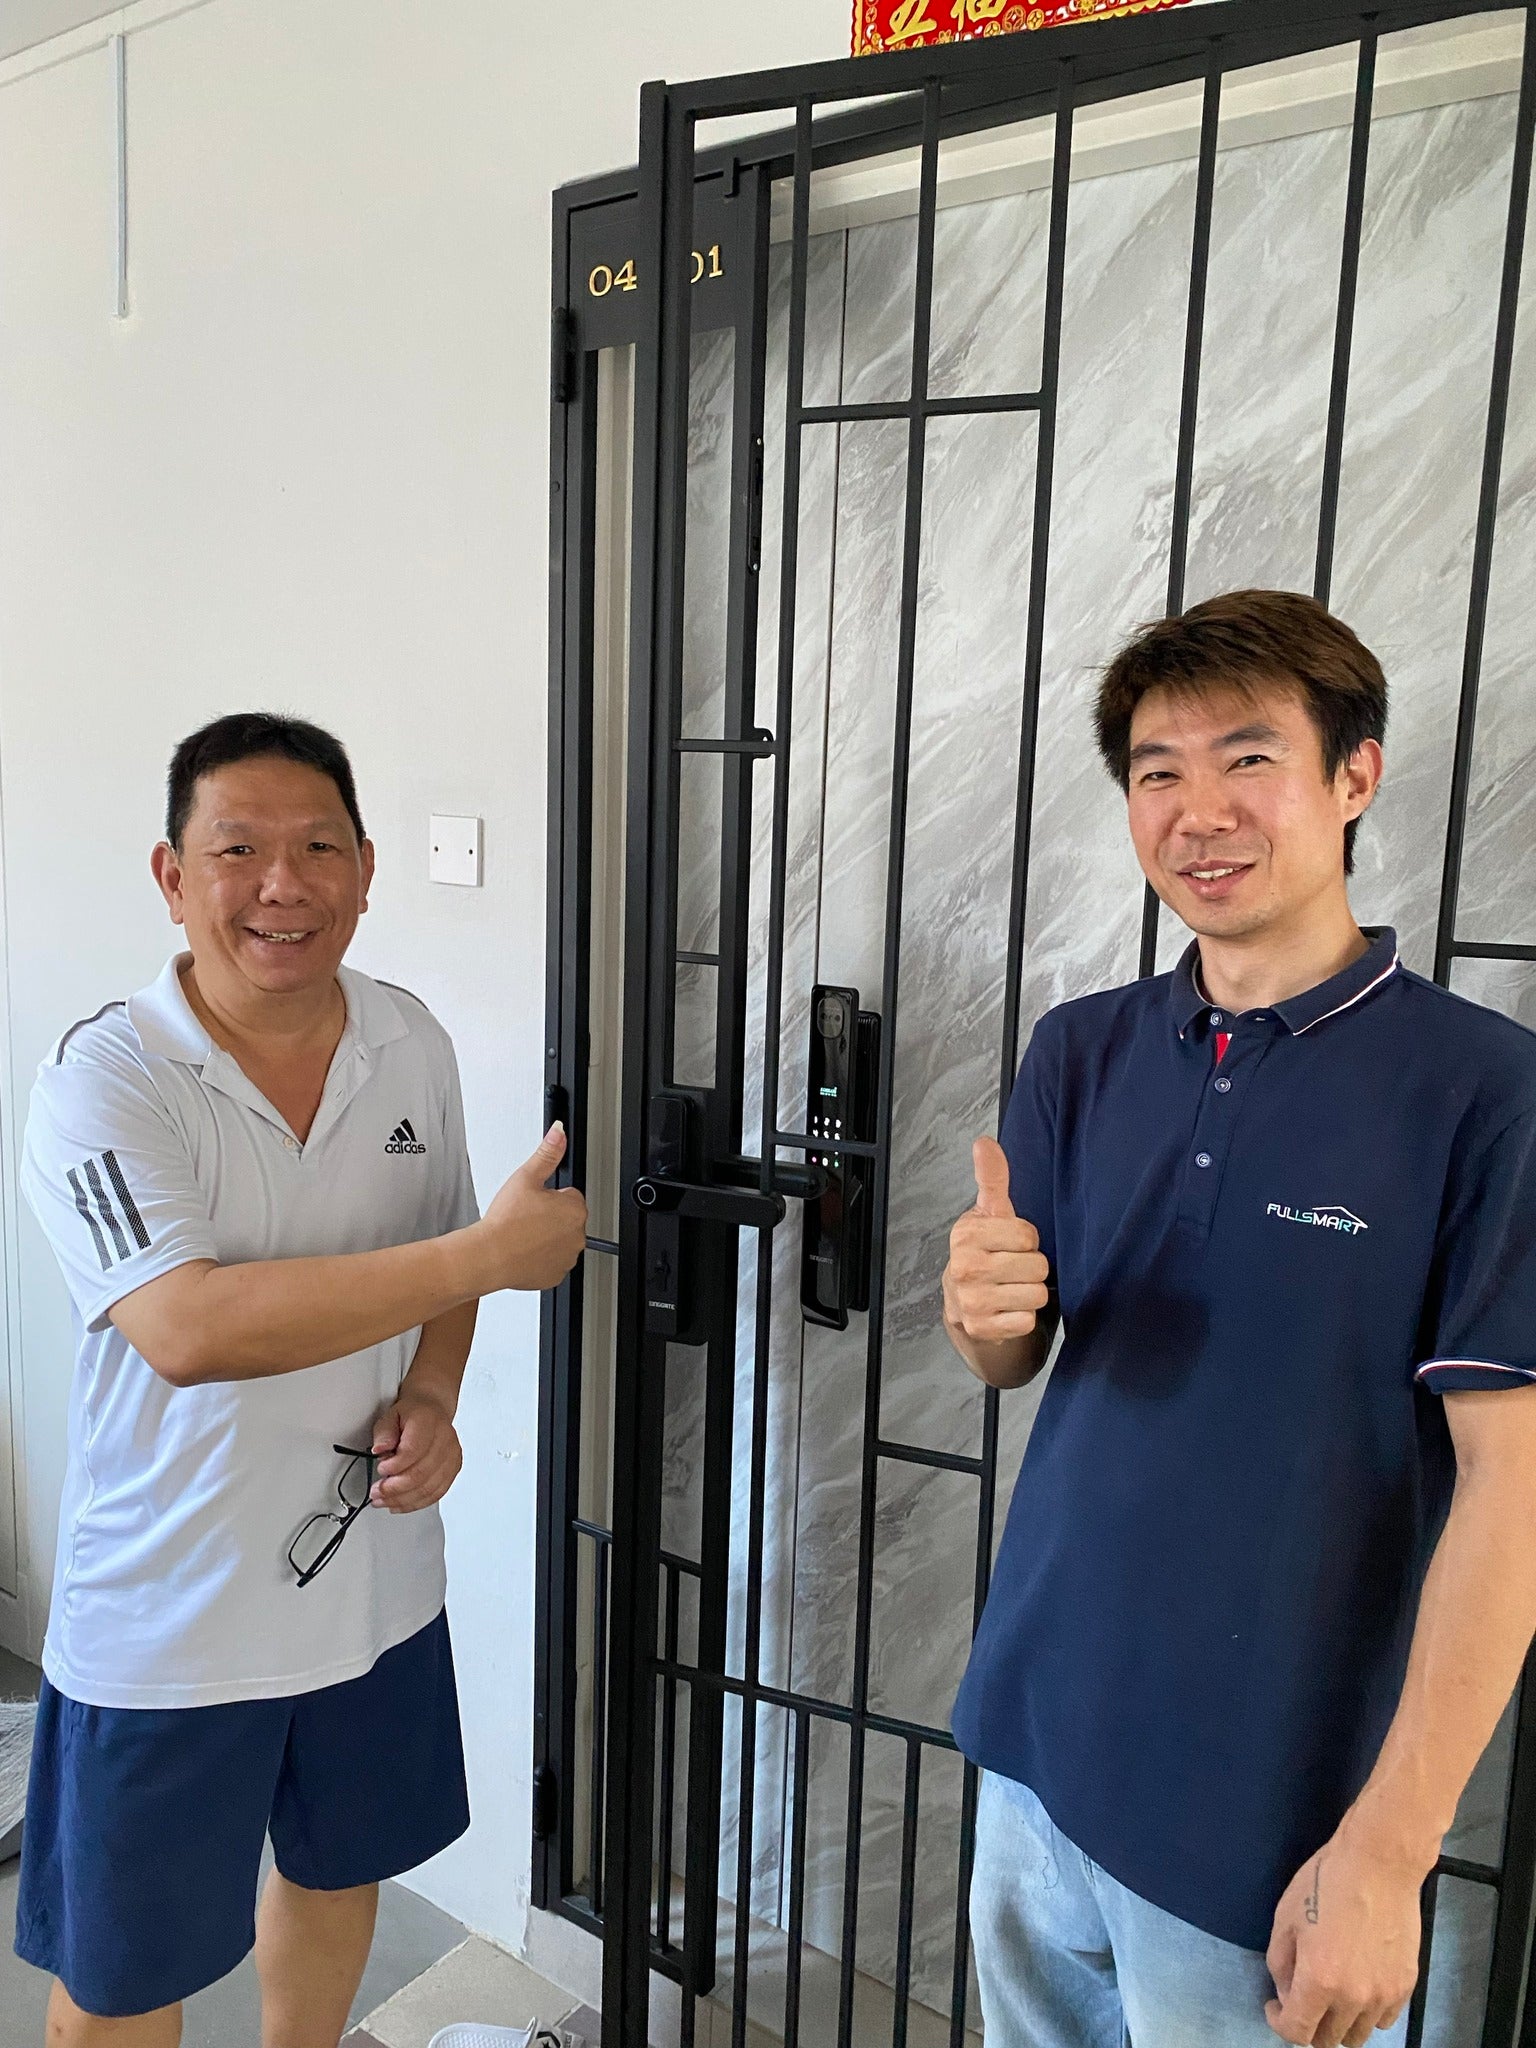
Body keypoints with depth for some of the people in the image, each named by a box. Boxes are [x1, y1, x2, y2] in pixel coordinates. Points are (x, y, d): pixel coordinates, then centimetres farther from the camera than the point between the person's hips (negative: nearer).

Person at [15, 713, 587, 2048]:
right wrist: (488, 1254, -33)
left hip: (376, 1580, 5)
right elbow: (188, 1328, -33)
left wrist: (430, 1401, -11)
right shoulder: (103, 1078, -20)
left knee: (338, 1870, 27)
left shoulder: (413, 1045, -5)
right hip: (167, 1622, -4)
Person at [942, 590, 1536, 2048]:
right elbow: (1016, 1358, 5)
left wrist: (1389, 1848, -16)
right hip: (1038, 1736, 5)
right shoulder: (1080, 1053, -1)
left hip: (1268, 1816, -4)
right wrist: (983, 1310, -18)